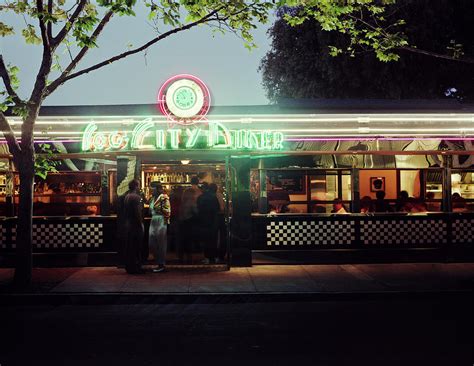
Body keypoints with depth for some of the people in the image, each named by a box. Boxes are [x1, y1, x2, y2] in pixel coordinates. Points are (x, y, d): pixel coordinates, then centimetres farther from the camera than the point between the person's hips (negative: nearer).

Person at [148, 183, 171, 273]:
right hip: (153, 221, 9)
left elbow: (167, 211, -12)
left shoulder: (163, 198, -9)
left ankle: (162, 265, 5)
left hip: (161, 221, -9)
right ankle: (158, 263, 20)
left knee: (160, 244, -3)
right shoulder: (153, 198, 15)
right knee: (152, 244, 9)